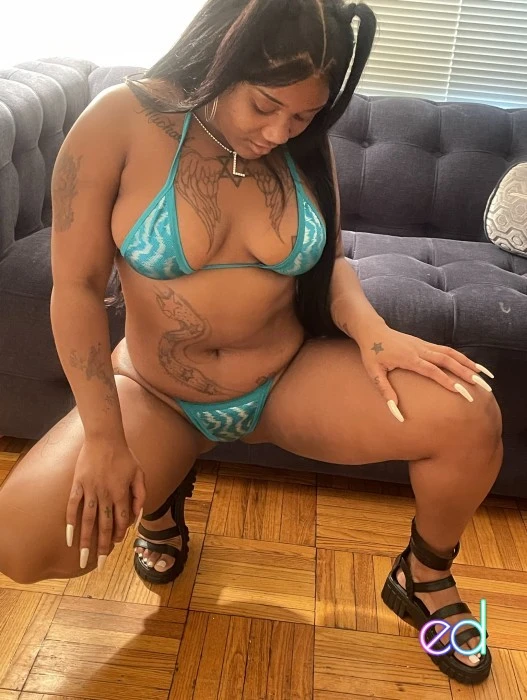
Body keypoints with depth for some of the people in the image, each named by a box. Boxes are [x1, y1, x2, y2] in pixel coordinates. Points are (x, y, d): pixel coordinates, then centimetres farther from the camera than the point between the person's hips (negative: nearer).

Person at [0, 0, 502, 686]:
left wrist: (371, 330, -18)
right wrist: (103, 436, -18)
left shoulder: (306, 147, -4)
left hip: (292, 377, 2)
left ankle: (424, 577, 13)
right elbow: (76, 287, -13)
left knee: (469, 417, -19)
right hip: (156, 394, -1)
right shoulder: (121, 122, -14)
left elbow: (330, 262, 5)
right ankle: (158, 501, 13)